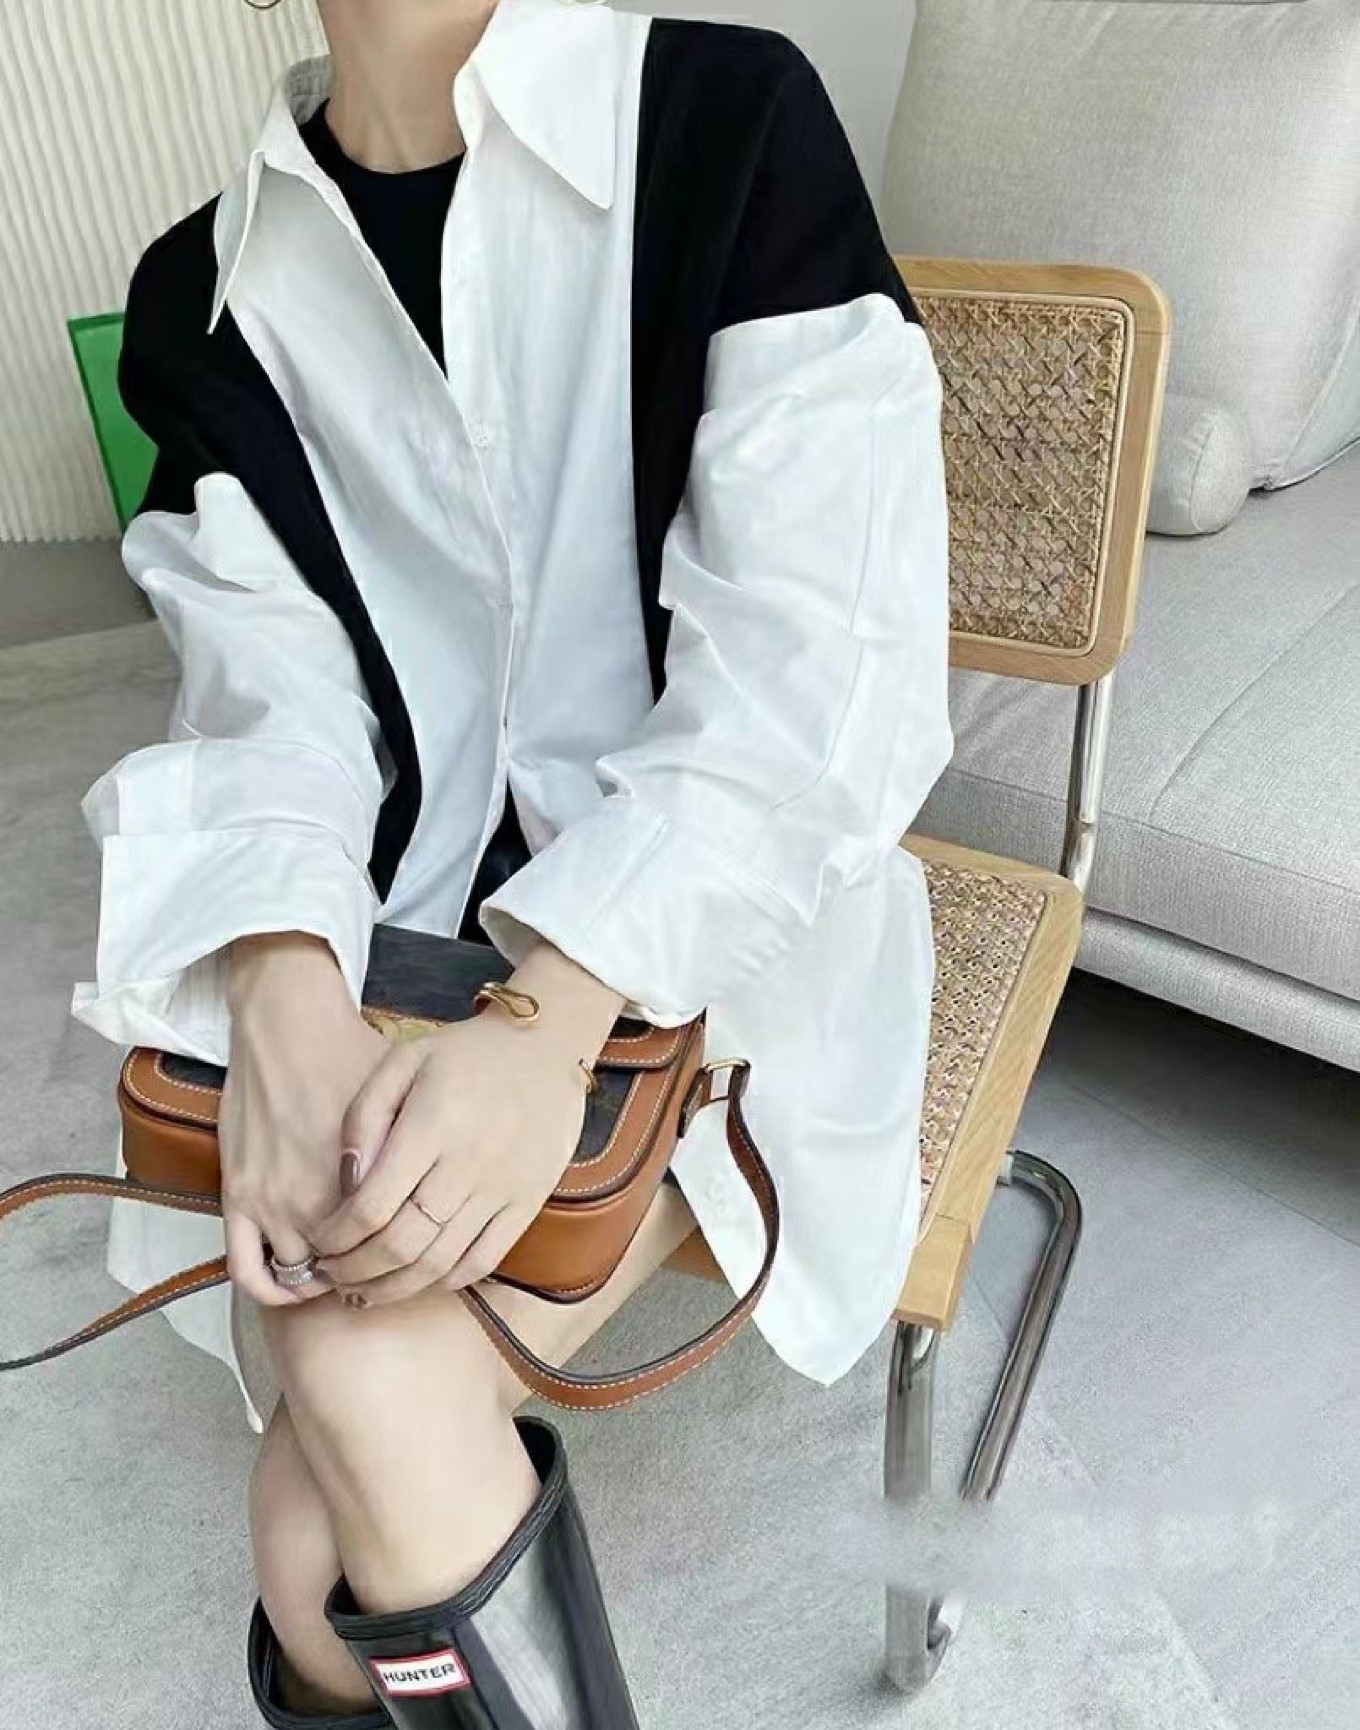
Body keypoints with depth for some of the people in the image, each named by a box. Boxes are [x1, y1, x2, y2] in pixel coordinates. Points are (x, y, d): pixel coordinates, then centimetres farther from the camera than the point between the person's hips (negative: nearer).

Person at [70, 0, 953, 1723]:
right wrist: (285, 995, -24)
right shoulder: (204, 296, 7)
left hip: (710, 931, -2)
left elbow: (825, 660, -15)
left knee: (332, 1520, -17)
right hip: (406, 935, 3)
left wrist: (551, 1018, -28)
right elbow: (273, 694, -3)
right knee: (369, 1416, -17)